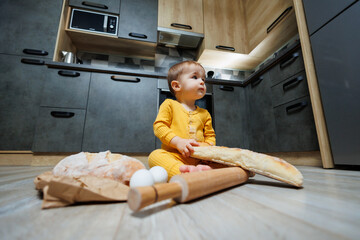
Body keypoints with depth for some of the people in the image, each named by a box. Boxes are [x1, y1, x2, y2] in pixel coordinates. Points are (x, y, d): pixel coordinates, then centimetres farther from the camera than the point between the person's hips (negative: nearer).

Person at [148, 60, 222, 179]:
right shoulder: (169, 105, 7)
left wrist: (206, 146, -6)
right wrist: (178, 142, -18)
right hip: (174, 156, -3)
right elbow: (159, 126, -4)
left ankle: (205, 169, -38)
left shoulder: (204, 113, 18)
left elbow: (210, 136, 19)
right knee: (155, 156, -30)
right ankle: (182, 171, -50)